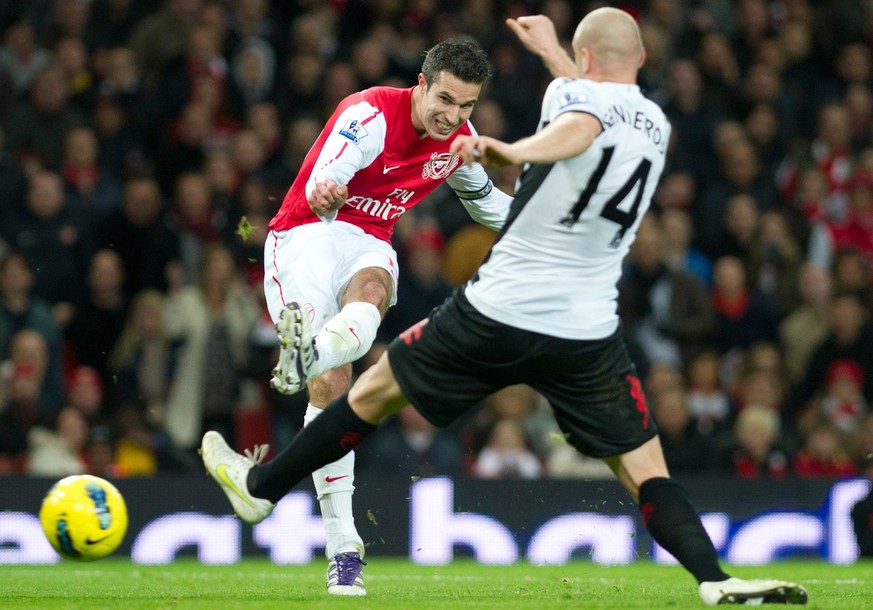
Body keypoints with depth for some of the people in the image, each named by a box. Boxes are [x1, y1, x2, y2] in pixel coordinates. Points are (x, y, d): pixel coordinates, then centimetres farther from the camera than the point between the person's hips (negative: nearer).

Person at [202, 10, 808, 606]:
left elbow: (578, 128, -33)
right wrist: (549, 47, 46)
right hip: (588, 335, 3)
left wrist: (509, 150, -46)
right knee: (648, 476, 2)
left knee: (375, 391, 17)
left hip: (497, 312, -3)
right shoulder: (657, 125, 12)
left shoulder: (571, 93, -7)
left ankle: (260, 486, 32)